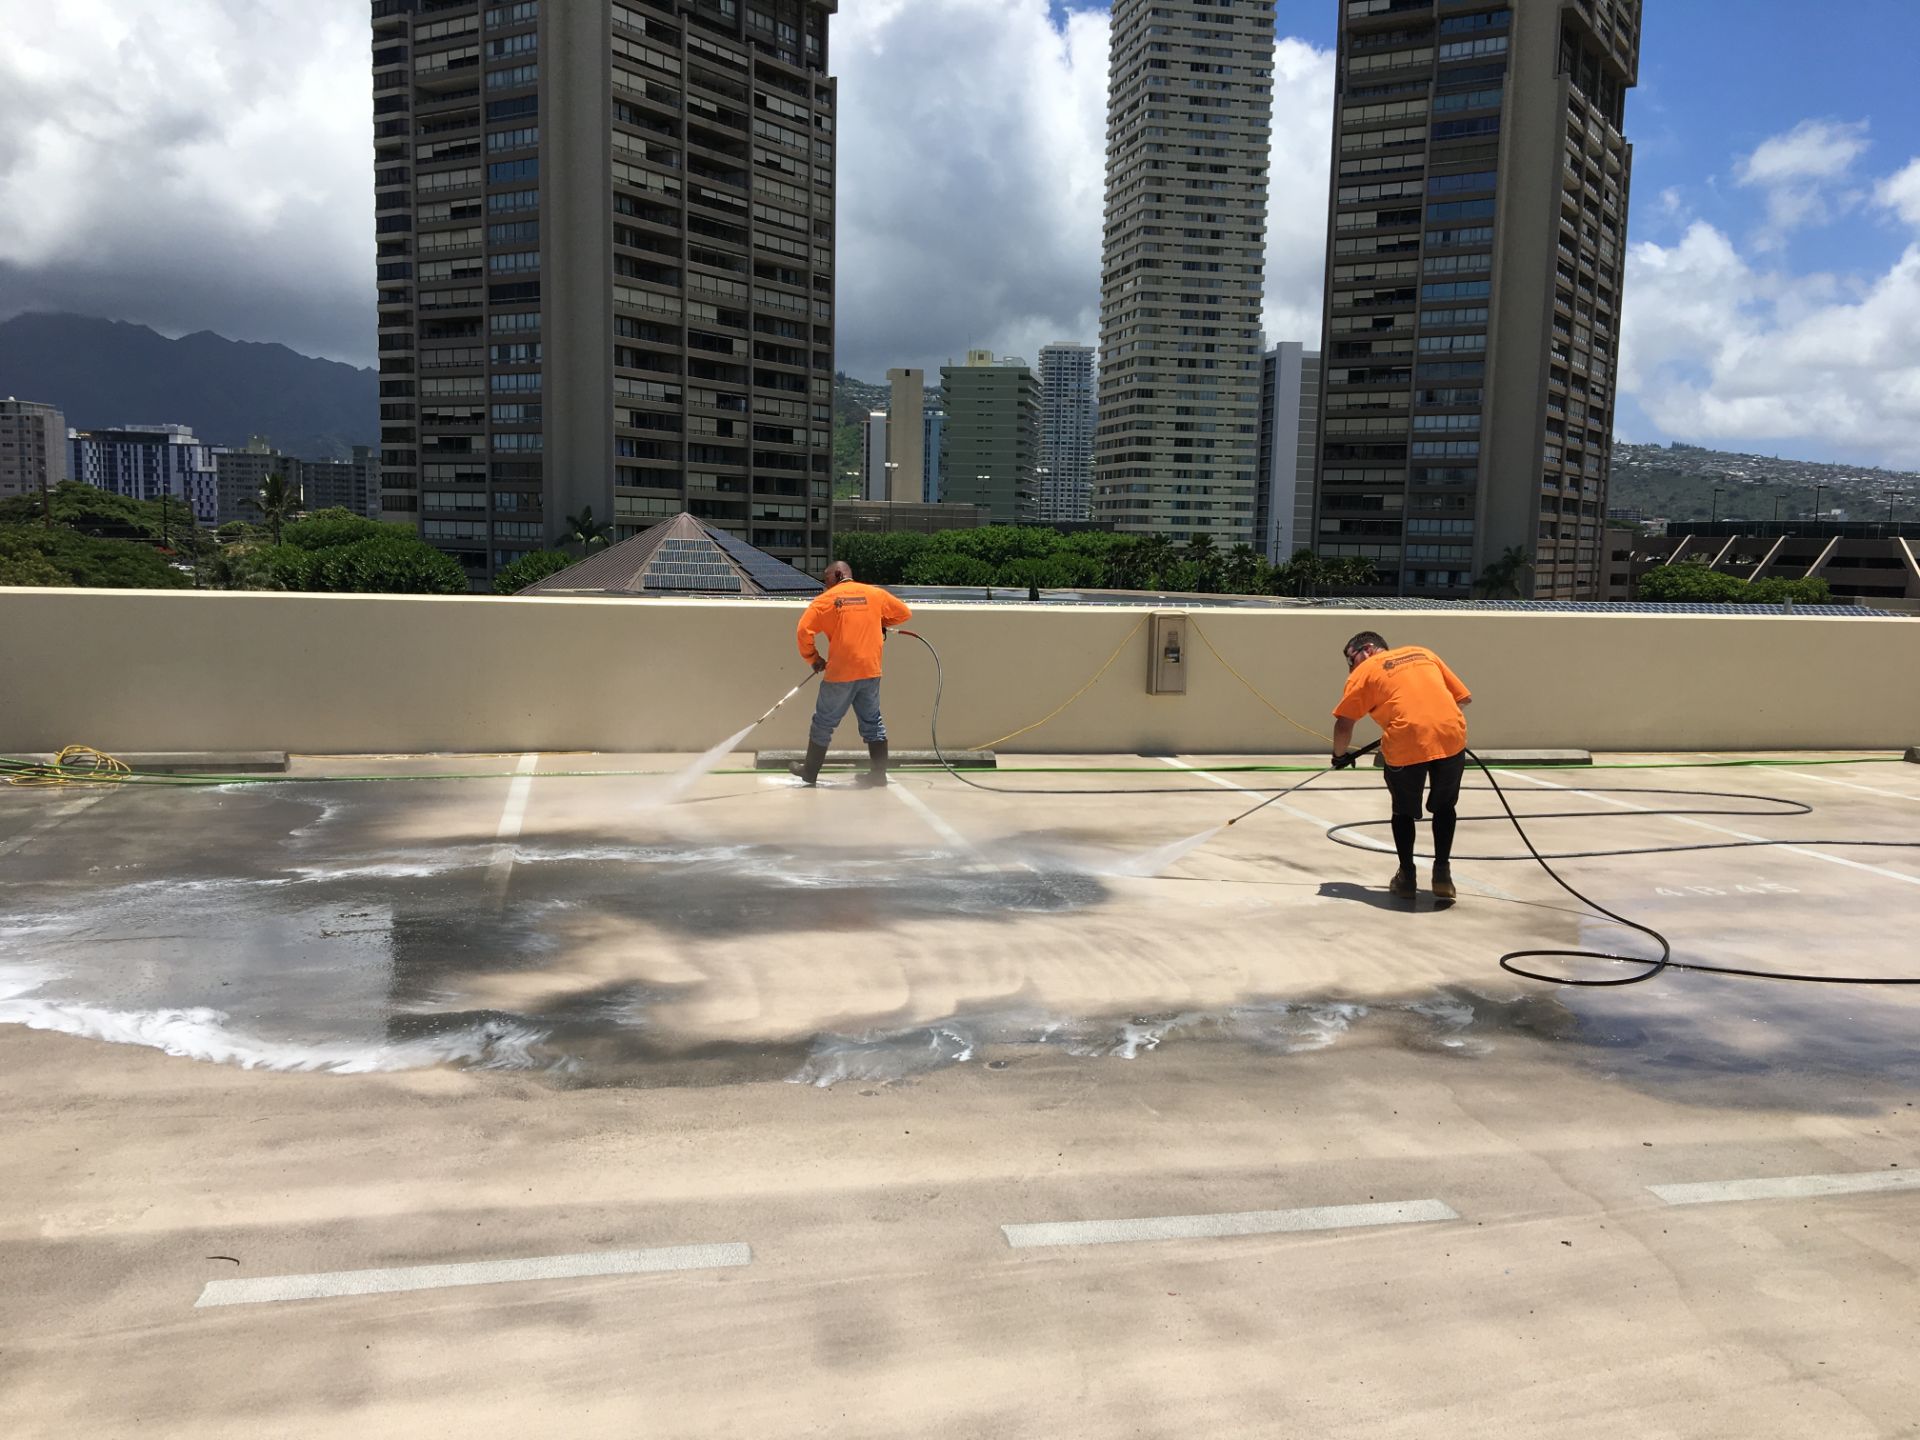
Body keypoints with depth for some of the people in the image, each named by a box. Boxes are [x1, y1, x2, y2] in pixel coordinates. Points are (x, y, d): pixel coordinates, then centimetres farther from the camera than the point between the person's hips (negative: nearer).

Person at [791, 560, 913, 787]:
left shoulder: (825, 599, -3)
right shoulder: (876, 594, 5)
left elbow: (803, 632, -11)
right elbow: (905, 614, 14)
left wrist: (813, 659, 3)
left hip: (839, 674, -3)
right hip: (871, 671, 3)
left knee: (824, 723, 11)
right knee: (872, 722, 15)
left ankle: (810, 771, 23)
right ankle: (879, 773, 15)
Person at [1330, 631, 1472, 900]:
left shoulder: (1364, 671, 12)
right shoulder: (1423, 653, 25)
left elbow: (1344, 724, 4)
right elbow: (1464, 698, 25)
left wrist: (1340, 756, 21)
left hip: (1406, 743, -3)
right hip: (1451, 736, 3)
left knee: (1404, 810, 21)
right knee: (1444, 806, 26)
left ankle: (1407, 876, 27)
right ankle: (1442, 874, 22)